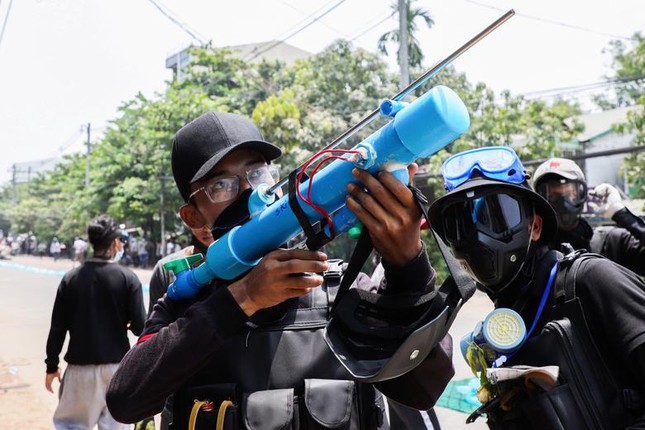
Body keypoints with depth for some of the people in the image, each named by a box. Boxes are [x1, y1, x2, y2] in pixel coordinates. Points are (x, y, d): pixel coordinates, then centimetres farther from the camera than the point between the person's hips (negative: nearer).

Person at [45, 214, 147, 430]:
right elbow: (139, 327, -11)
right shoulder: (127, 277, -8)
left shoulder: (71, 278, -2)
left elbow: (58, 328, -1)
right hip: (117, 366, -1)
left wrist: (52, 365, 10)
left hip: (80, 366, 1)